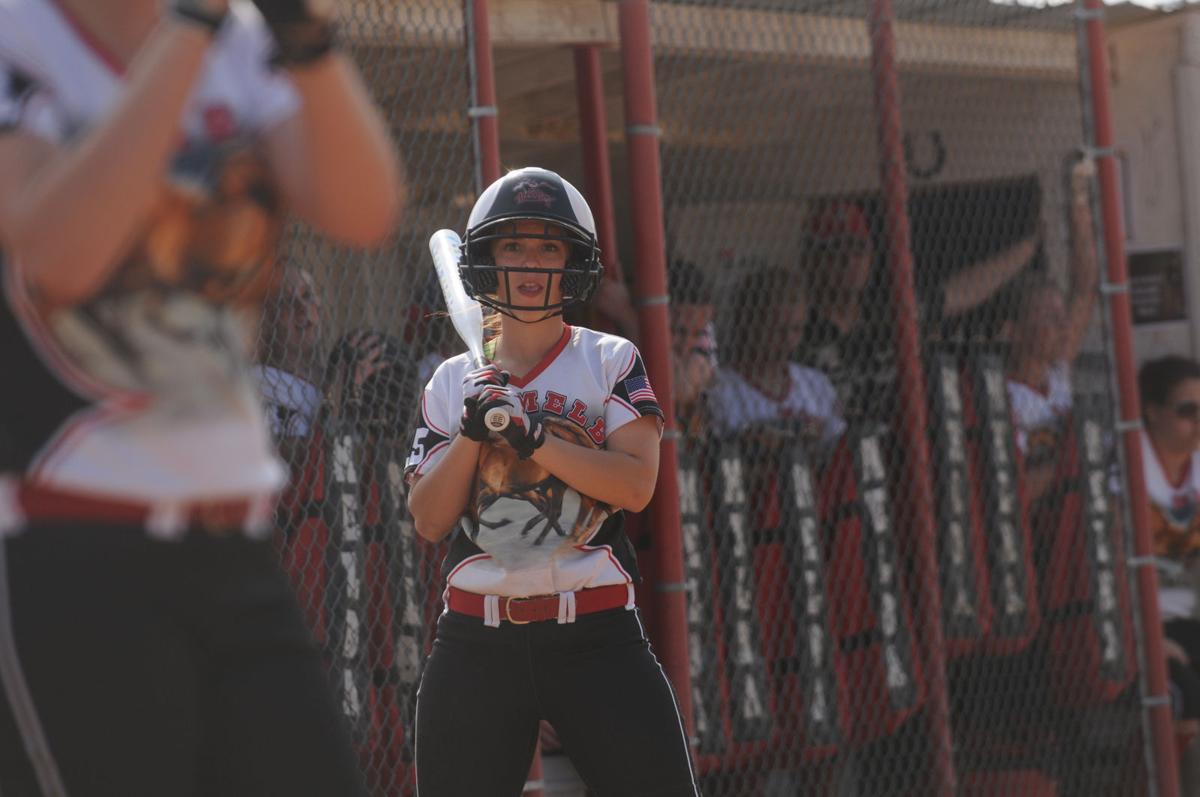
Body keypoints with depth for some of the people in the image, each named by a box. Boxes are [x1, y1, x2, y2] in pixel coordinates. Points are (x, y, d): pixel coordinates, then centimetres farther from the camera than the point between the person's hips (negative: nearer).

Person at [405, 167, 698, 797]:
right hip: (477, 638, 2)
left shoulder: (610, 362, 6)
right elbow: (429, 522, 4)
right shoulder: (453, 382, 12)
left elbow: (637, 485, -8)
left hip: (596, 632, -2)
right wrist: (472, 432, -9)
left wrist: (529, 434, -15)